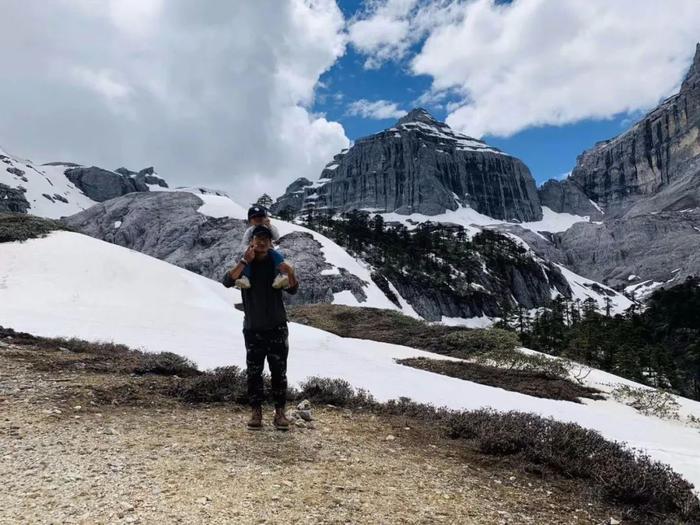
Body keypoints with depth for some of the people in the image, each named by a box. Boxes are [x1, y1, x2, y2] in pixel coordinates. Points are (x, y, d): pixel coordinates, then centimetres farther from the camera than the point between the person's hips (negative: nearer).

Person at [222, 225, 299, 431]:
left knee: (279, 371, 2)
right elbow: (227, 282, -17)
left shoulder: (276, 263, 1)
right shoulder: (244, 265, 0)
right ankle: (256, 412, 15)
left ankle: (280, 412, 11)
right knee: (254, 372, 5)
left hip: (277, 326, 0)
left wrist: (291, 274, -25)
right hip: (253, 328, 0)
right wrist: (245, 261, -24)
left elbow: (293, 290, -4)